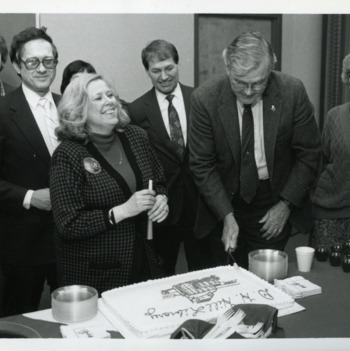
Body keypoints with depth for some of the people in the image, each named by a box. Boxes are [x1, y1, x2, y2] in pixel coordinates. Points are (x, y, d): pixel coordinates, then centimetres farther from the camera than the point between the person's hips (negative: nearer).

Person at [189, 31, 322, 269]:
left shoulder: (293, 92, -14)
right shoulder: (205, 99, -15)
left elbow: (308, 154, -4)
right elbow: (202, 165, -9)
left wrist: (286, 204, -8)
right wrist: (227, 216, -15)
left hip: (273, 211, 0)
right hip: (223, 205, 0)